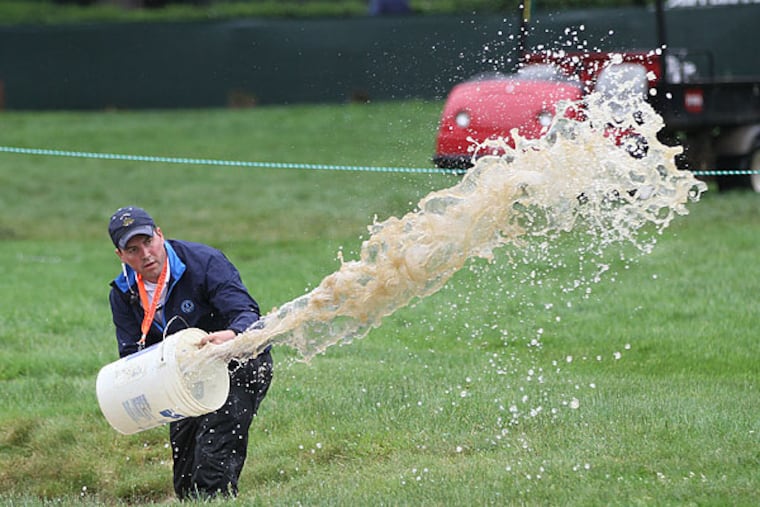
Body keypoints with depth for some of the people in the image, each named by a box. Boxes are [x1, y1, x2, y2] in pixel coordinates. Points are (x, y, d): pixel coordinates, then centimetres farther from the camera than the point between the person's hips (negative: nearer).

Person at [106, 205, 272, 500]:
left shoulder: (205, 261, -20)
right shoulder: (124, 293, -4)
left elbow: (246, 312, -29)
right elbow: (131, 354, -3)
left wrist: (232, 335, -52)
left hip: (240, 366, -6)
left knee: (214, 450, -26)